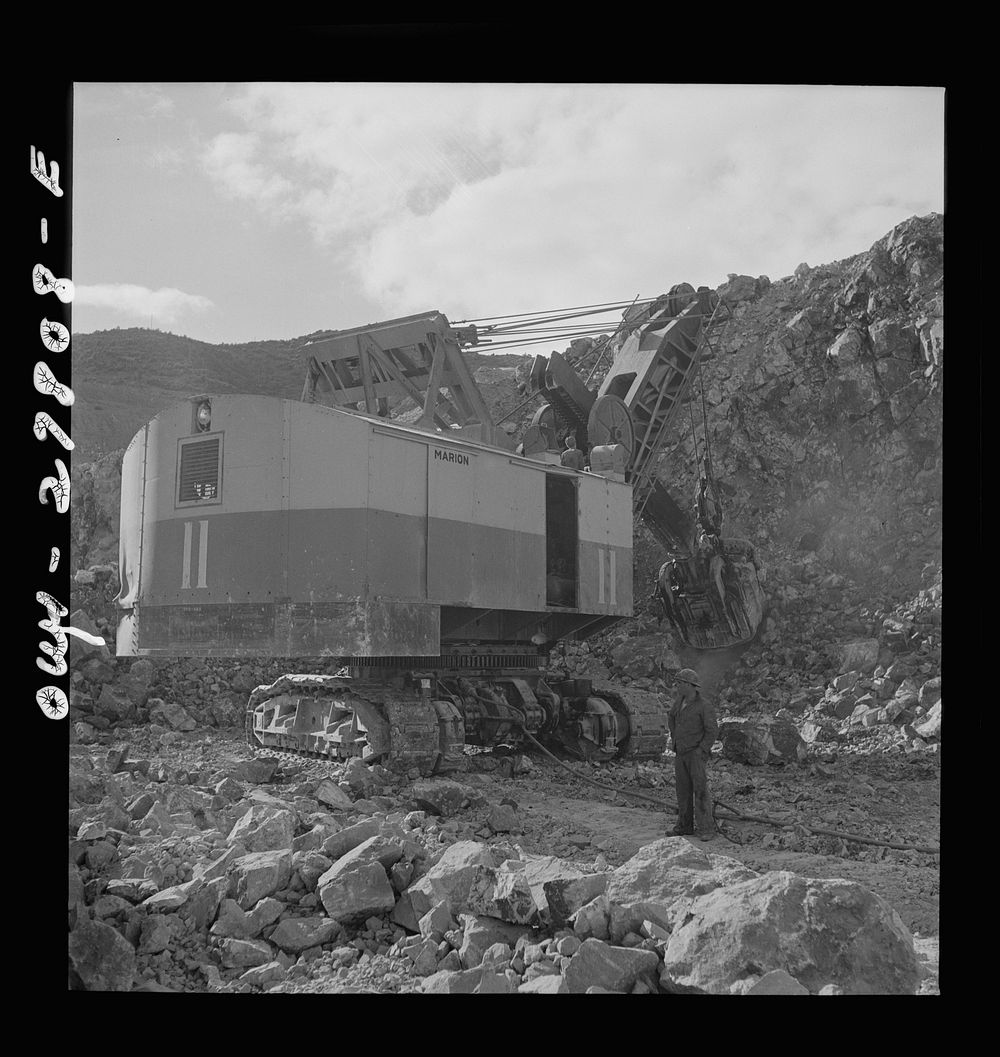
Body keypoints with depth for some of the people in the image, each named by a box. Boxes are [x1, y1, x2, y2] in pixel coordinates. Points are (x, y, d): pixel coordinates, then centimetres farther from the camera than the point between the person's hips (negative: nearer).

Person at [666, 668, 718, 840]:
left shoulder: (704, 705, -14)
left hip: (696, 753, -7)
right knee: (683, 789, 10)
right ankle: (684, 825, 18)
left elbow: (712, 730, -15)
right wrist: (675, 739, 18)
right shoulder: (680, 701, 7)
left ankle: (706, 829, -7)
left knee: (701, 789, -10)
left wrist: (701, 750, -20)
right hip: (680, 754, 7)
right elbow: (671, 719, 26)